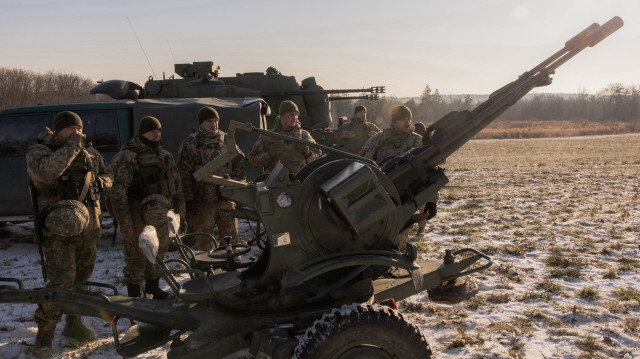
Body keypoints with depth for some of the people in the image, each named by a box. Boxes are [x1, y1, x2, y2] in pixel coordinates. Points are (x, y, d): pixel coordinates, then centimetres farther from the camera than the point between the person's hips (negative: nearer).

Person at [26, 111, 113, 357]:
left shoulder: (89, 152, 11)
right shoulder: (39, 152, -5)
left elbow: (108, 173, 23)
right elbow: (46, 171, -28)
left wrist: (99, 182, 0)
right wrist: (71, 147, -20)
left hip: (89, 226, 6)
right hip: (59, 228, -6)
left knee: (83, 276, 15)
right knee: (61, 281, -12)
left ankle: (74, 324, 32)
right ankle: (44, 335, 2)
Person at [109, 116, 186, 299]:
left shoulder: (165, 157, 9)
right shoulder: (126, 158, -12)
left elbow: (177, 186, 17)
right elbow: (118, 192, -16)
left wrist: (179, 211, 14)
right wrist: (124, 223, -20)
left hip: (161, 216, 6)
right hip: (137, 216, -6)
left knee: (158, 253, 18)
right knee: (136, 256, 0)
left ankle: (153, 287, 36)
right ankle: (133, 293, 15)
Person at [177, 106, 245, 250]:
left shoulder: (226, 140, 9)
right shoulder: (190, 144, -4)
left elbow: (240, 161, 18)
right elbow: (183, 175, -6)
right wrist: (188, 200, -9)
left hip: (226, 200, 4)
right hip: (202, 203, -4)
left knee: (231, 238, 11)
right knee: (202, 243, 3)